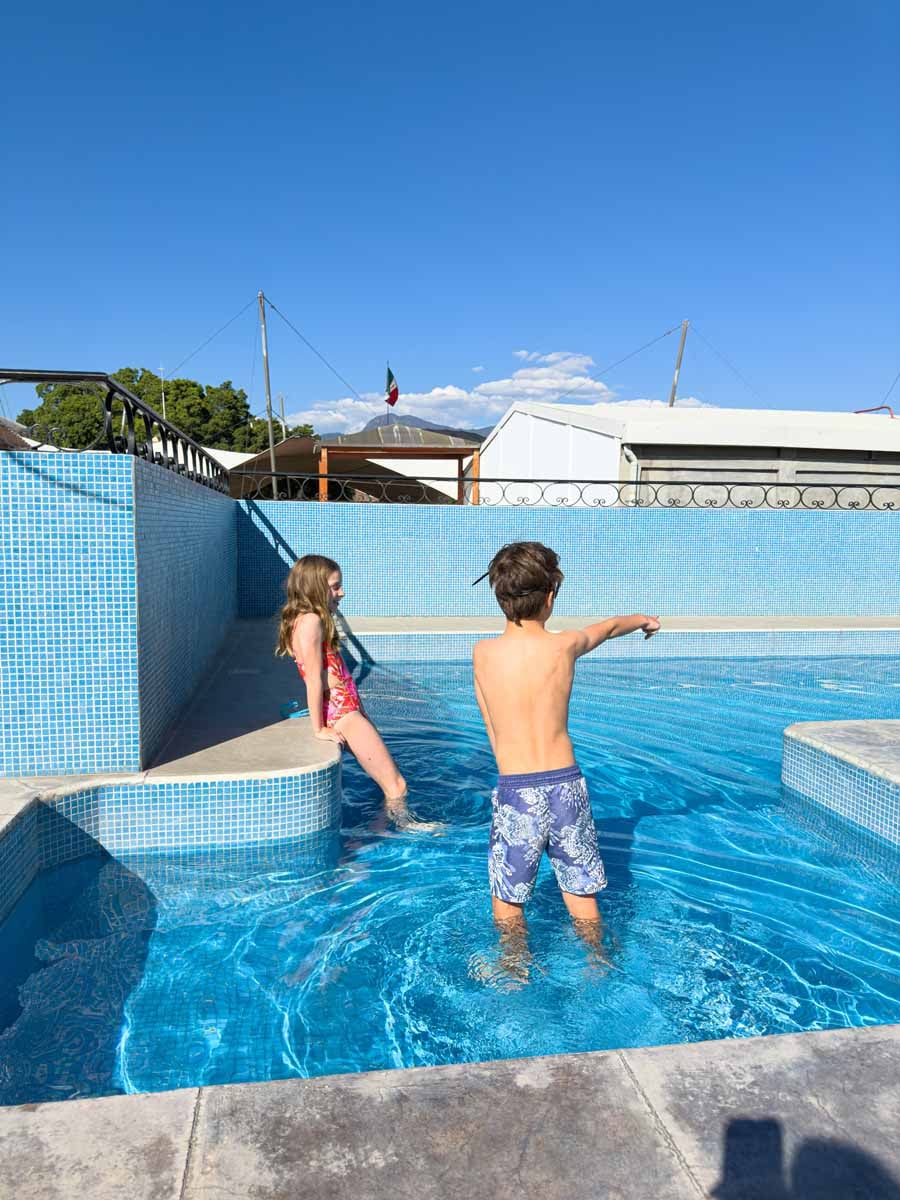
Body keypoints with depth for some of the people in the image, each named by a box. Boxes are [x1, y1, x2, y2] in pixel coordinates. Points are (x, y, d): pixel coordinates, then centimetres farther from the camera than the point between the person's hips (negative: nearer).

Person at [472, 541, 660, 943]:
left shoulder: (483, 653, -6)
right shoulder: (566, 645, -4)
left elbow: (494, 731, 4)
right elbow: (607, 628, 20)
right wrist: (642, 620, 41)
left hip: (515, 791, -1)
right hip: (567, 786, 2)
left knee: (507, 898, 18)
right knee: (582, 894, 19)